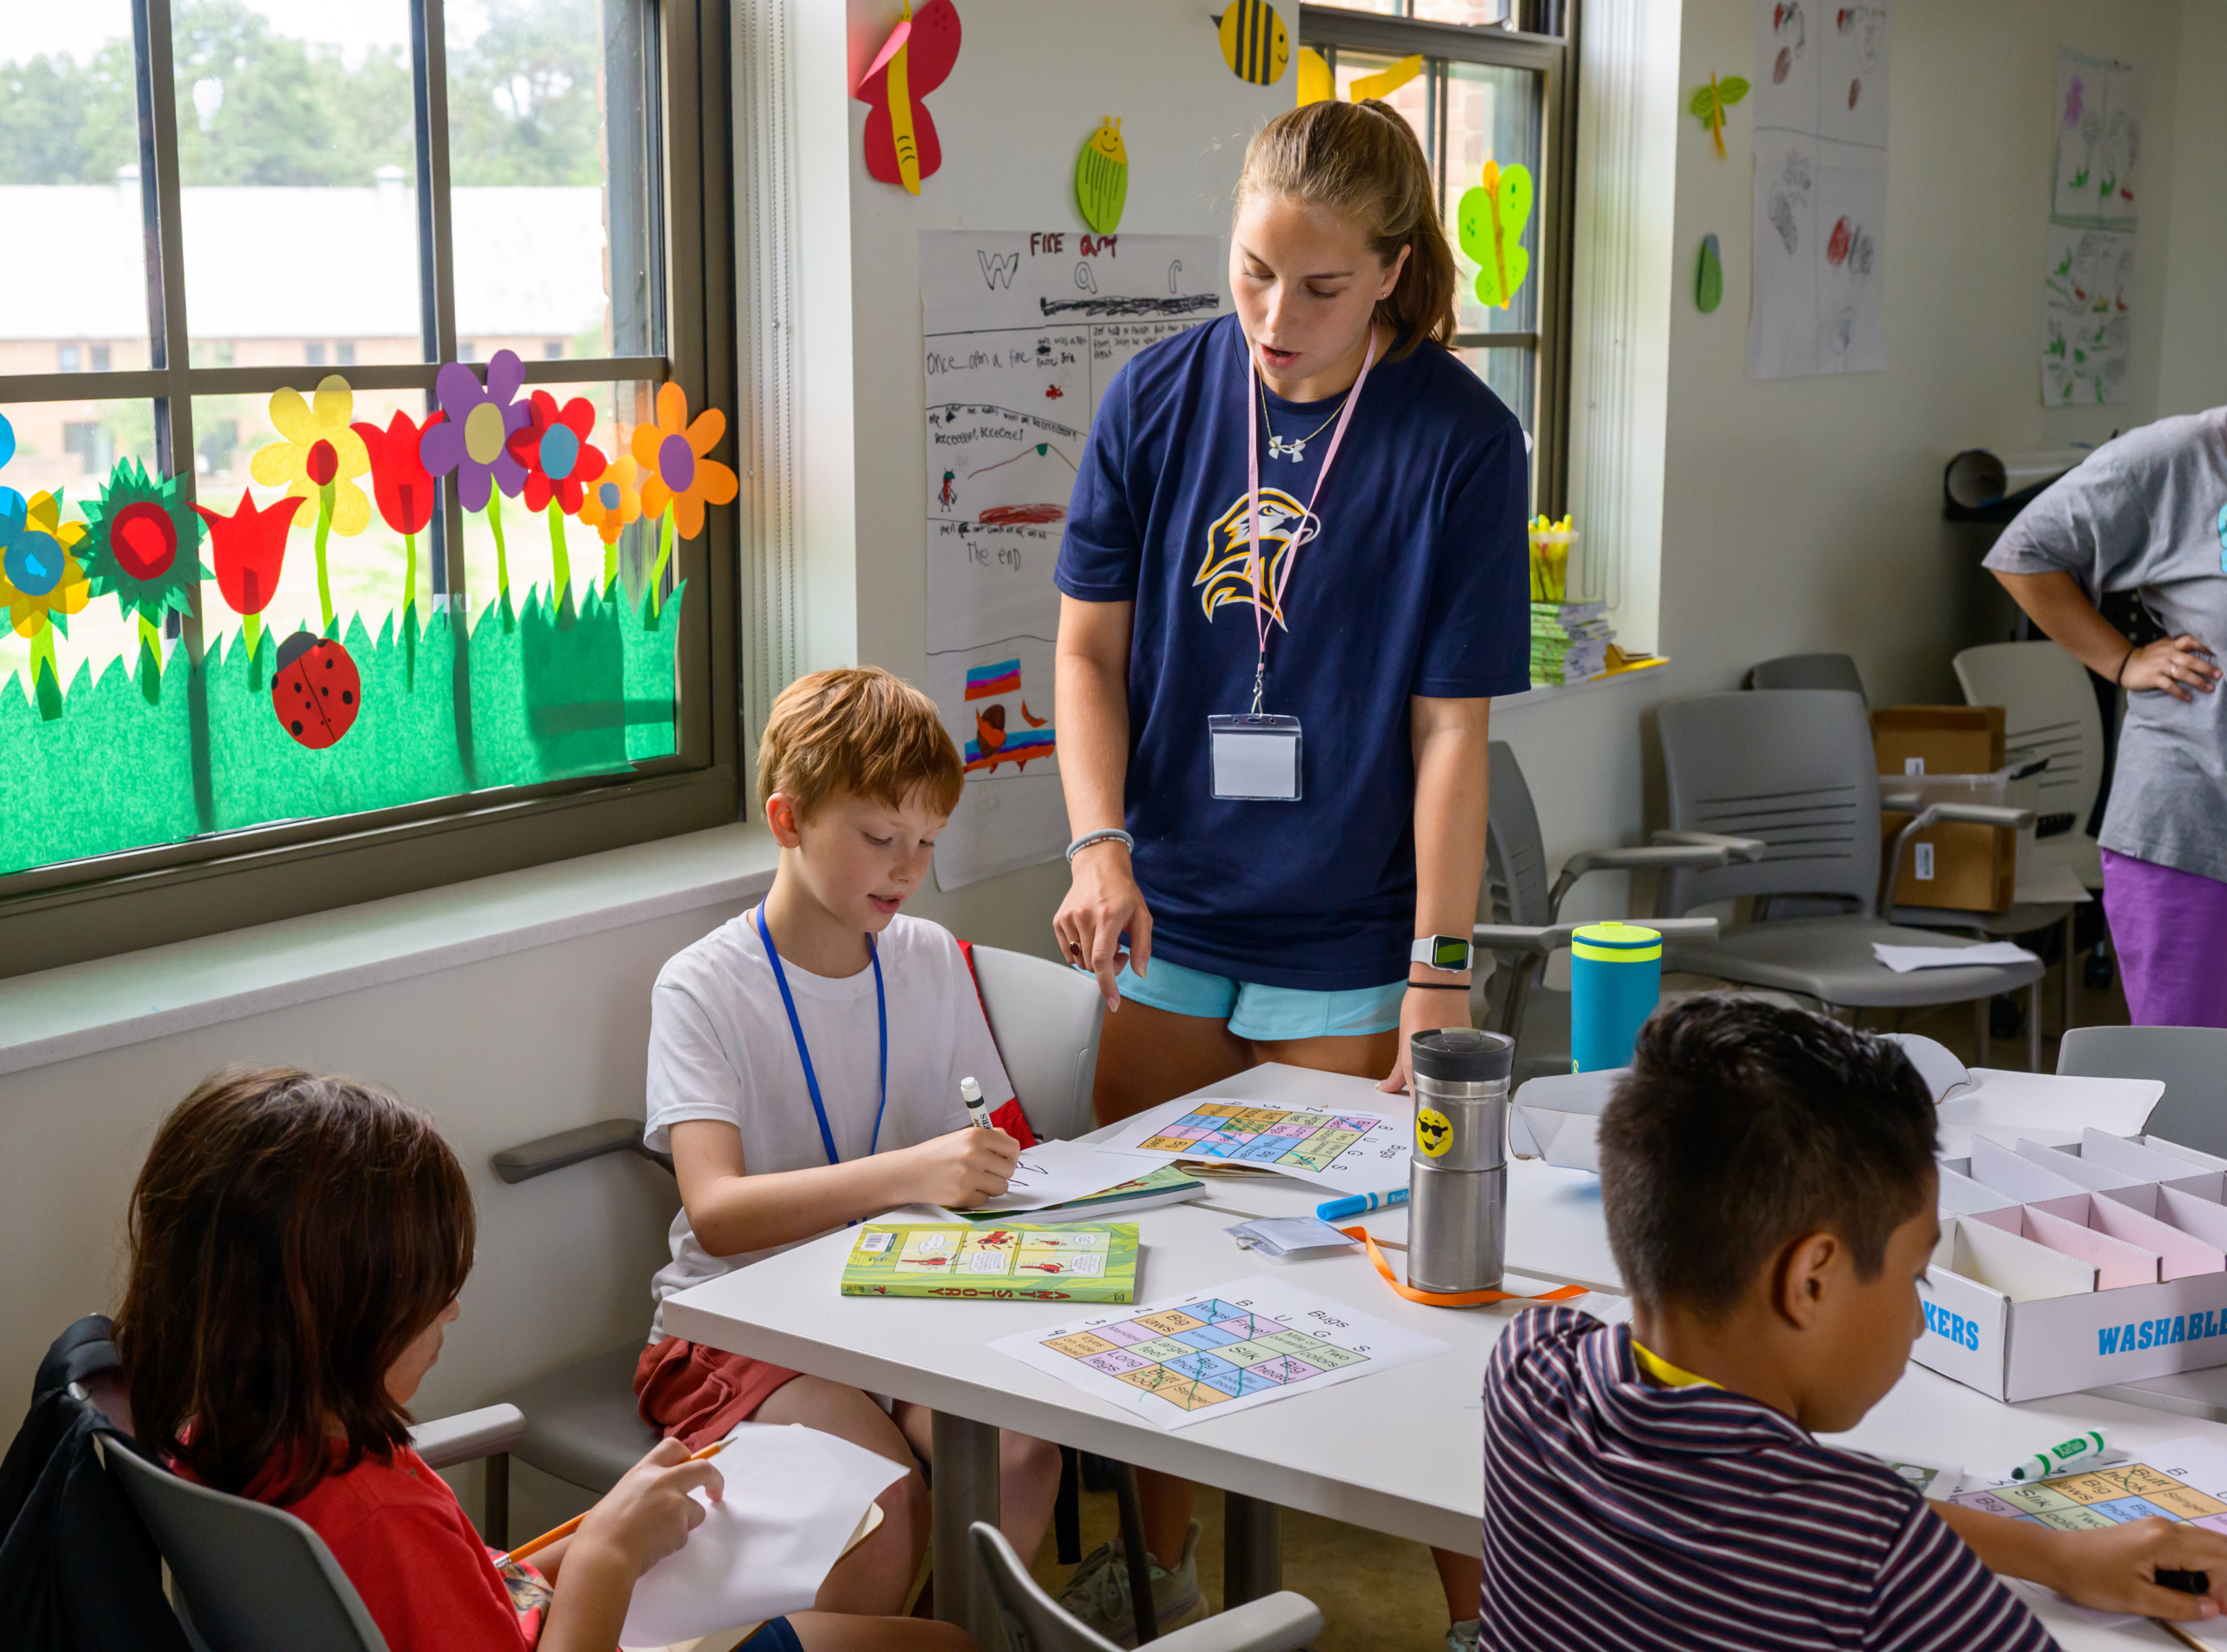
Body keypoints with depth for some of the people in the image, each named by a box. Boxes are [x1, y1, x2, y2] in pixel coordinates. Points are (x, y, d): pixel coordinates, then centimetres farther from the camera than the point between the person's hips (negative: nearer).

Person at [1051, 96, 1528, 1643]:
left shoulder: (1460, 439, -11)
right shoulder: (1156, 397, -2)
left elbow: (1452, 727, -11)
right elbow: (1090, 645, 3)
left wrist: (1441, 976, -13)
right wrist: (1101, 844, -11)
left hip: (1350, 937, -4)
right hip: (1169, 915, 4)